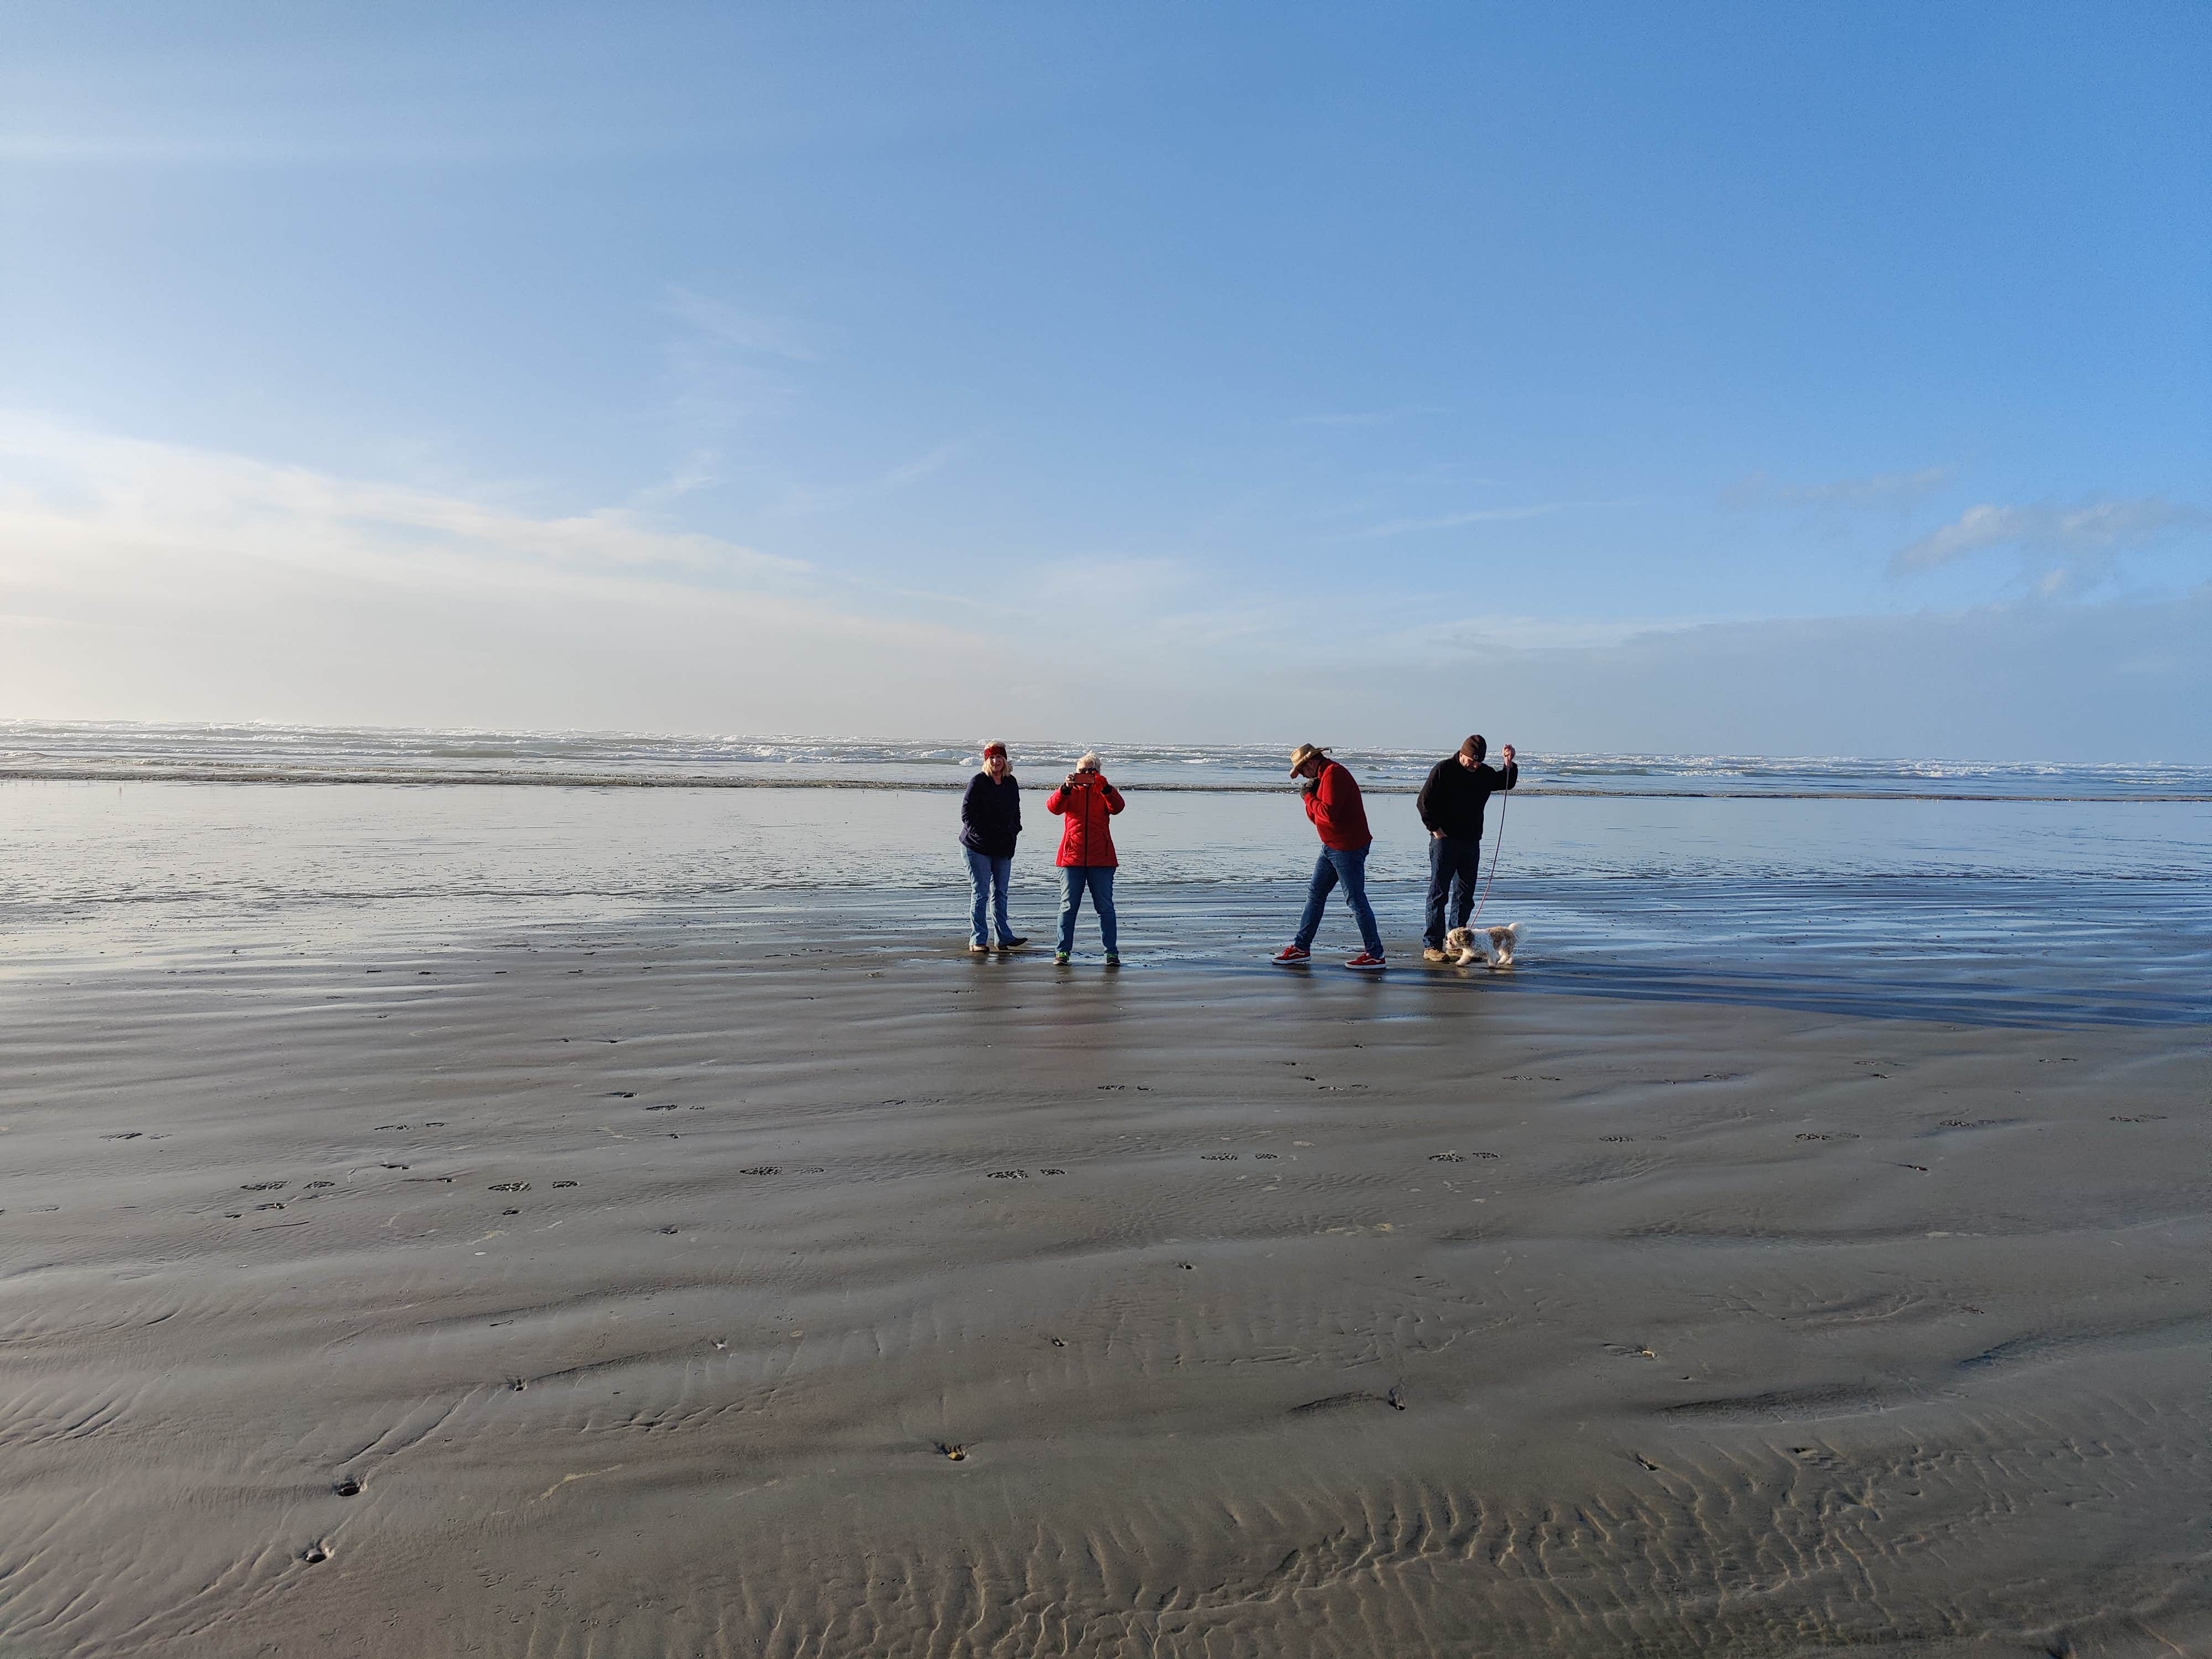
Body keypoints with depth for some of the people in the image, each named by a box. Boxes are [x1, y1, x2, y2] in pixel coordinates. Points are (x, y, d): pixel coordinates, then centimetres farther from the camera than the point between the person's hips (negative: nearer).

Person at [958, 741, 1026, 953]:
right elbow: (966, 813, -8)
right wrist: (978, 834, -15)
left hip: (1004, 847, 6)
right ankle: (977, 939, 1)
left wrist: (1014, 831, 7)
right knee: (981, 893, -5)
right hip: (977, 847, -5)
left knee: (1000, 893, 11)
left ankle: (1004, 937, 16)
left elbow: (1016, 812, 21)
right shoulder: (978, 782, -7)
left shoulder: (1011, 783, 10)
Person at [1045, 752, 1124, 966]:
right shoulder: (1070, 793, 9)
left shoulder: (1104, 793, 8)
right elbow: (1052, 806, -11)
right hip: (1072, 859, 0)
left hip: (1101, 860, 0)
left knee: (1105, 907, 2)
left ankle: (1112, 952, 6)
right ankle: (1063, 950, 8)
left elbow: (1117, 807, -14)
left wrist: (1105, 787, -30)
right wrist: (1066, 787, -28)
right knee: (1068, 906, 2)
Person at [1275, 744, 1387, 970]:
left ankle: (1375, 956, 1)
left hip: (1348, 848, -11)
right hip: (1332, 847, 11)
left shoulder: (1333, 774, -16)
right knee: (1315, 895, 13)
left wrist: (1310, 798, -10)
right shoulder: (1323, 776, 16)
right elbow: (1316, 817, 16)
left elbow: (1328, 813, -26)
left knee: (1356, 900, -6)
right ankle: (1301, 947, 21)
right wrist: (1309, 796, 0)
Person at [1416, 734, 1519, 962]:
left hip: (1471, 841, 6)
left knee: (1465, 895, 9)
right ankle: (1431, 946, -3)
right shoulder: (1443, 770, -8)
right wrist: (1435, 829, -11)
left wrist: (1509, 764, 0)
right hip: (1445, 840, -6)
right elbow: (1424, 802, -8)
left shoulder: (1484, 773, 10)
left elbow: (1507, 783, 18)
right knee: (1439, 893, -4)